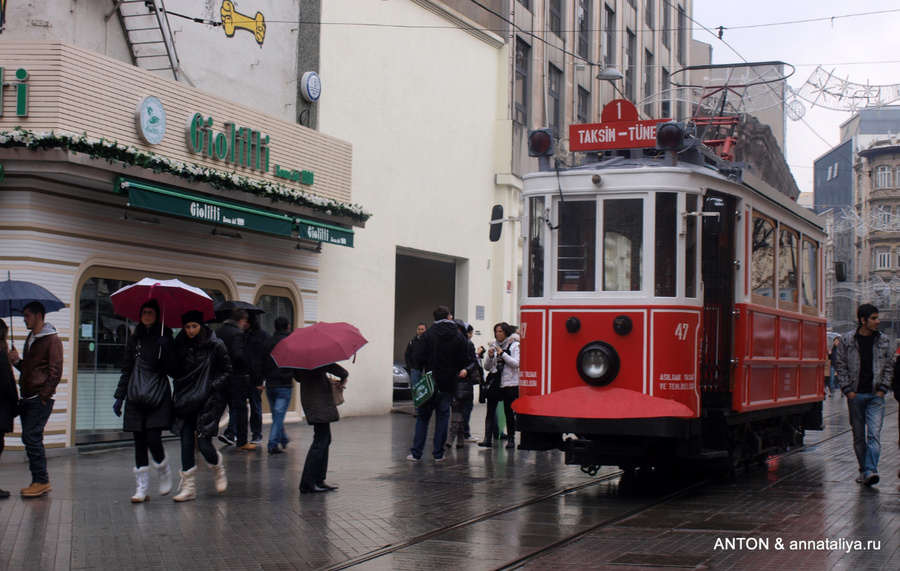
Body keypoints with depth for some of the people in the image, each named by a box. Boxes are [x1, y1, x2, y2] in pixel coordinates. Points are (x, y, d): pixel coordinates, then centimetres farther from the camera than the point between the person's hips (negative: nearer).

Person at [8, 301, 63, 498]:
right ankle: (39, 482, 12)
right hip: (27, 398, 8)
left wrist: (43, 395, -16)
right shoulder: (30, 338, 19)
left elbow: (55, 371, -12)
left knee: (32, 437, -12)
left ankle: (42, 481, -8)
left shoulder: (51, 339, -7)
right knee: (30, 439, 7)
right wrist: (16, 361, 5)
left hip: (40, 399, -8)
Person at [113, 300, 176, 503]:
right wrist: (119, 396, 13)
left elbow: (172, 370, -5)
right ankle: (142, 488, 7)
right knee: (139, 442, 3)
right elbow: (126, 370, 17)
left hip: (158, 395, -4)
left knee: (153, 439, -13)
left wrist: (166, 349, -19)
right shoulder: (134, 340, 13)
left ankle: (164, 473, 14)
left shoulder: (165, 338, 2)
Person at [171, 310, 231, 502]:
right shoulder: (180, 345, 6)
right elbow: (175, 371, 13)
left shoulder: (215, 345, -4)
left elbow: (227, 371, 1)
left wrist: (211, 387, -10)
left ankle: (218, 470, 22)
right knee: (186, 442, -2)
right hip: (186, 400, 4)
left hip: (209, 400, -4)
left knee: (203, 443, -9)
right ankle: (188, 486, 6)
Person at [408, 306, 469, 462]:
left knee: (422, 417, 7)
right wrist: (462, 371, 21)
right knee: (443, 417, 8)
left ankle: (416, 453, 3)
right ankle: (438, 453, 6)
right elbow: (464, 361, 3)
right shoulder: (459, 337, 1)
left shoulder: (428, 335, -3)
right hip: (449, 384, 1)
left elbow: (418, 358, -7)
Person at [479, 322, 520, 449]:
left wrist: (502, 354, -15)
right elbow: (487, 367, 14)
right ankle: (487, 438, -9)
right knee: (490, 411, -6)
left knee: (509, 412, 1)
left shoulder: (515, 345, 0)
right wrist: (490, 357, -5)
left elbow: (516, 364, -11)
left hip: (510, 384, -4)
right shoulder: (493, 345, 13)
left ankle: (511, 439, 11)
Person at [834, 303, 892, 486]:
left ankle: (870, 471, -20)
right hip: (855, 395, 0)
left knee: (874, 433, -13)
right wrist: (847, 389, -5)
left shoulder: (883, 341, 6)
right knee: (858, 435, 7)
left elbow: (889, 366, 10)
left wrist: (882, 389, 0)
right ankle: (863, 469, 19)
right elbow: (840, 365, 2)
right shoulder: (847, 340, -1)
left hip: (876, 395, 0)